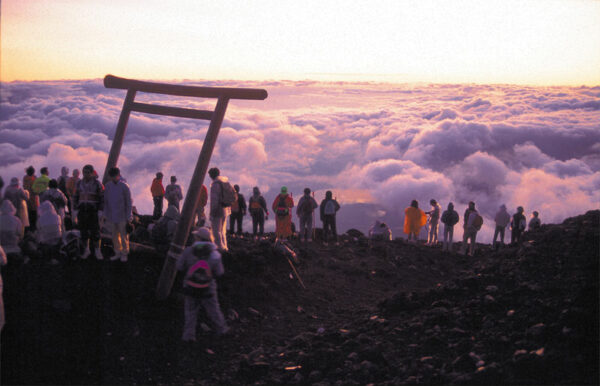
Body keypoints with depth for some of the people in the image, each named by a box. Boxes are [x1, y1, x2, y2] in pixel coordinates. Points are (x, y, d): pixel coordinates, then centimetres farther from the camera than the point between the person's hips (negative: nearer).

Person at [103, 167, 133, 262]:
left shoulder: (124, 186, -8)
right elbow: (105, 201, 10)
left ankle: (124, 253, 15)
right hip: (111, 217, 4)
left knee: (123, 236, 4)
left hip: (122, 216, -4)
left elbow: (128, 202, -4)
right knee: (115, 236, 12)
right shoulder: (107, 186, 3)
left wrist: (128, 216, -7)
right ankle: (117, 253, 22)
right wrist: (105, 214, 8)